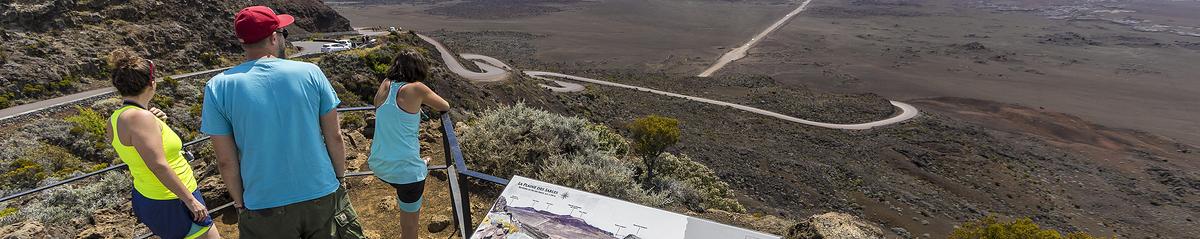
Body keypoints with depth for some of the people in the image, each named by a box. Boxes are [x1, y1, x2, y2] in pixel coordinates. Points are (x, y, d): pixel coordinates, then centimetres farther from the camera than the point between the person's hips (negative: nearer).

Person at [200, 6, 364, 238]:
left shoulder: (219, 87, -6)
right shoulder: (310, 72, -8)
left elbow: (226, 162, -3)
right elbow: (335, 138, -4)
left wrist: (240, 204, 11)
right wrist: (341, 180, 10)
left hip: (264, 209, 0)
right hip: (322, 197, 0)